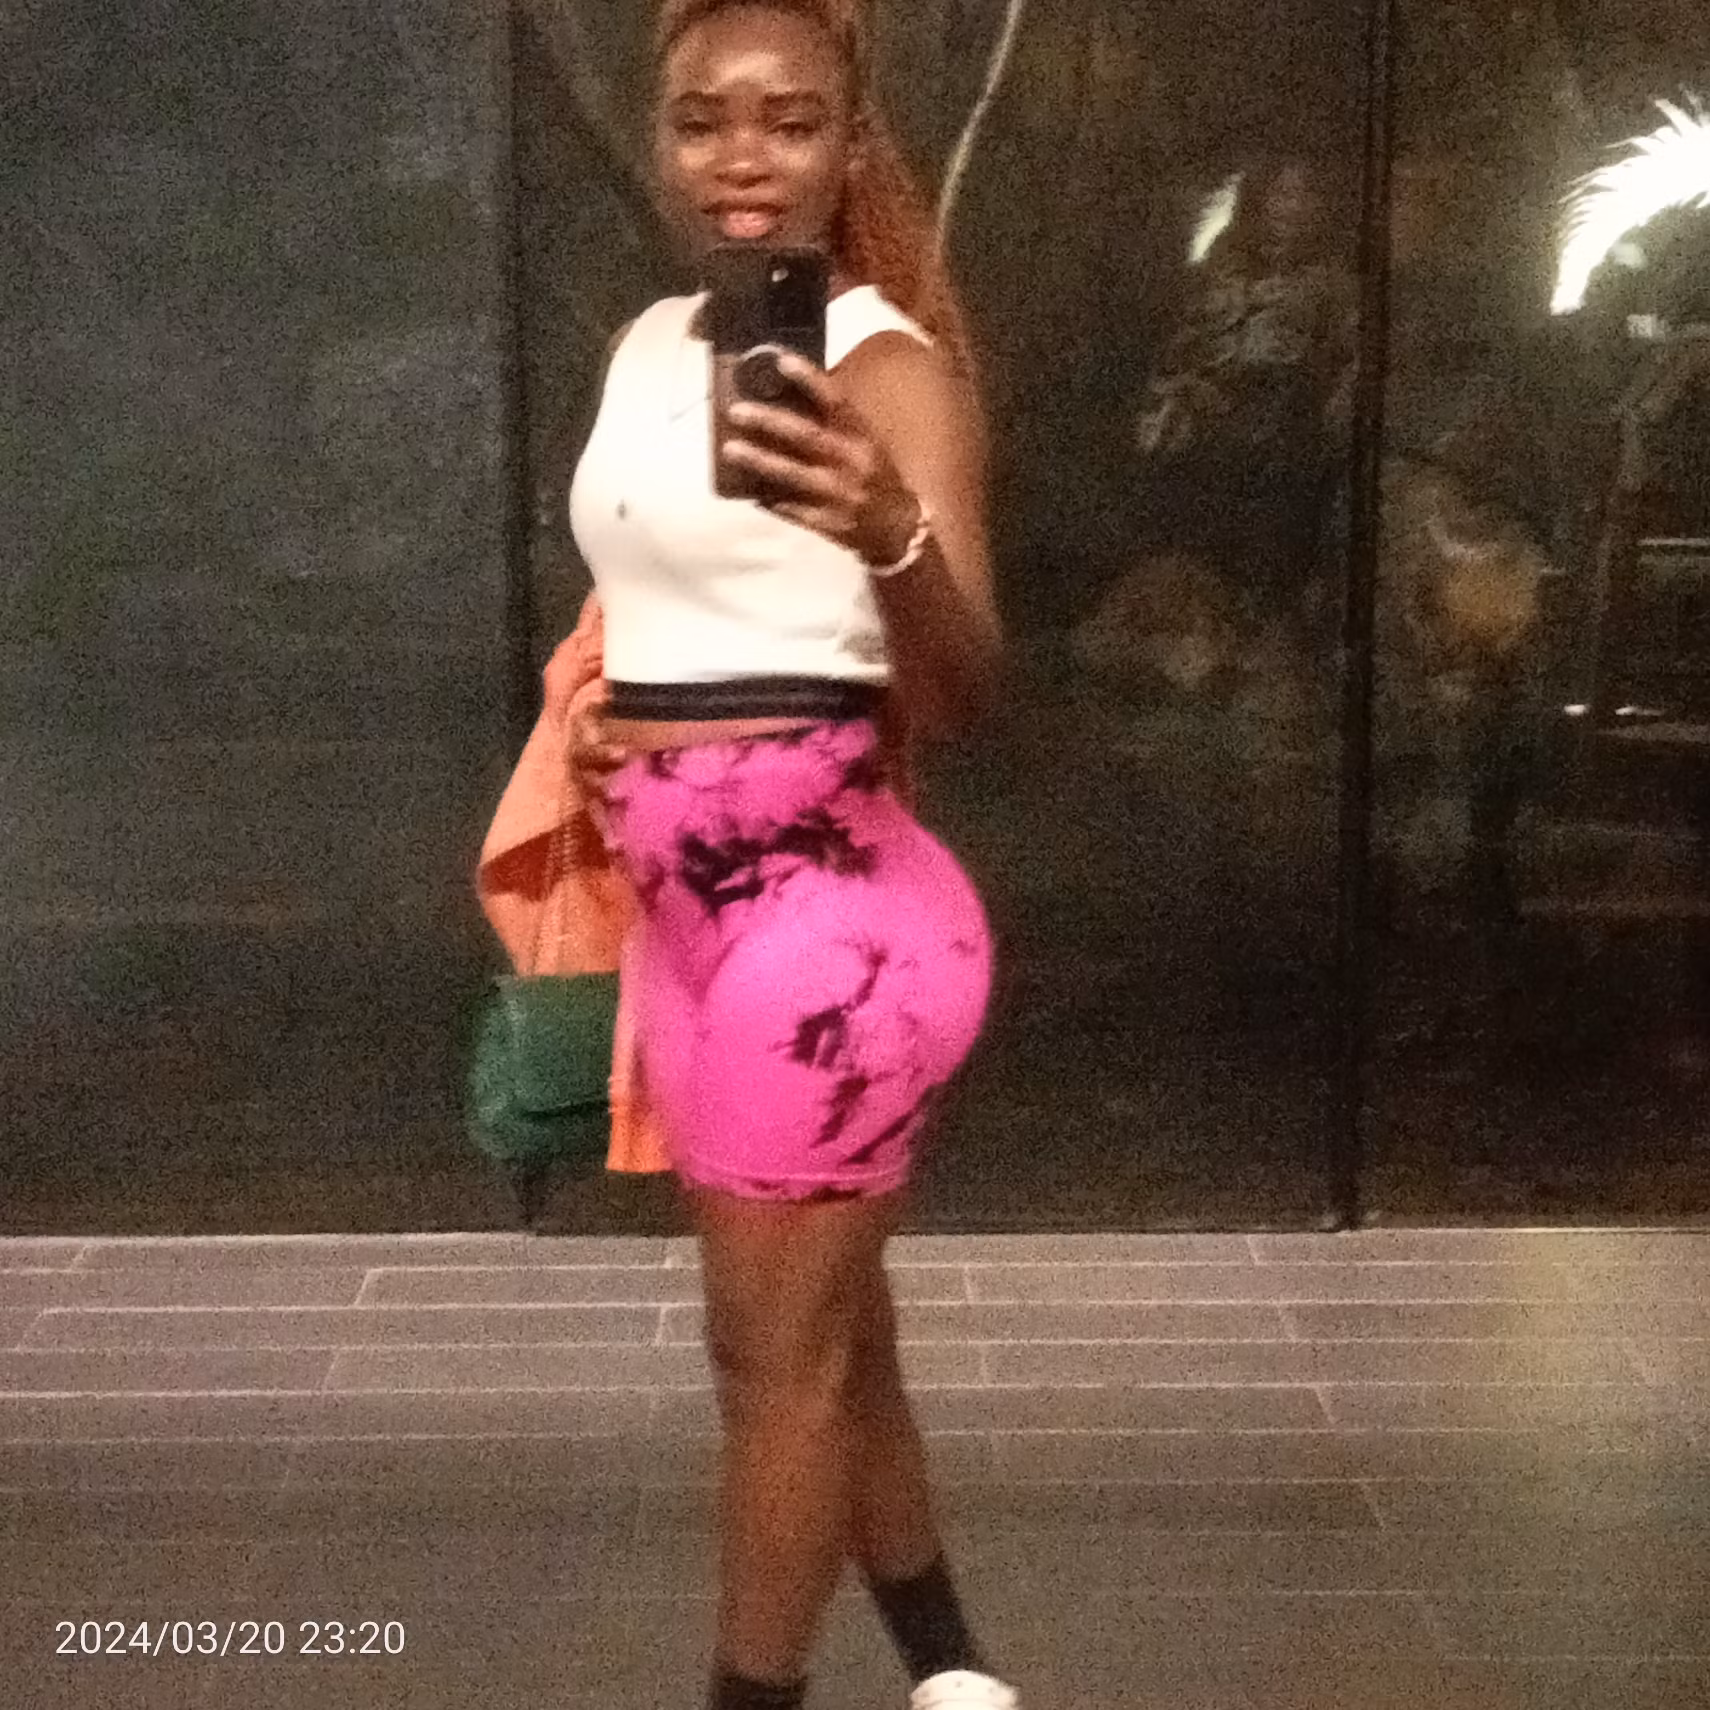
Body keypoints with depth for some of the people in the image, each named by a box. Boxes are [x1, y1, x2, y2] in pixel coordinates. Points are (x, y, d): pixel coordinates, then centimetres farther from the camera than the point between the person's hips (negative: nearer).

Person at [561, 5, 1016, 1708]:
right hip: (683, 900, 8)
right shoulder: (643, 345, 10)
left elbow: (962, 698, -24)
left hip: (827, 896, -8)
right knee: (823, 1320, 19)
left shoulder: (890, 363, -12)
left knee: (777, 1341, 2)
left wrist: (887, 536, -42)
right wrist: (598, 716, 11)